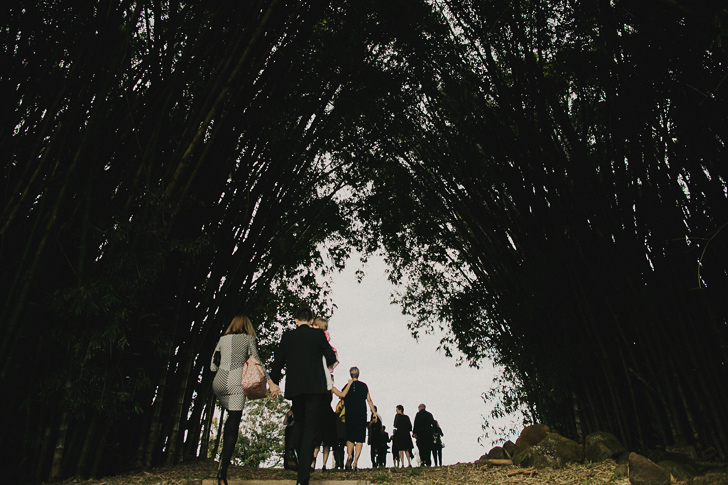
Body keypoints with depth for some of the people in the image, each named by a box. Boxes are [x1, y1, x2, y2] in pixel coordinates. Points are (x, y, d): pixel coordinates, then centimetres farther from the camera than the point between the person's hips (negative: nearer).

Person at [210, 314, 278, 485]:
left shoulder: (222, 339, 18)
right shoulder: (248, 338, 8)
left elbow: (213, 366, 17)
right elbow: (257, 362, 1)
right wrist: (270, 382, 2)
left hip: (219, 383, 5)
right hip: (236, 383, -5)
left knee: (232, 417, 25)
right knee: (234, 424, -5)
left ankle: (224, 455, 8)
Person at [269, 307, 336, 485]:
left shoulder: (287, 336, 5)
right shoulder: (318, 334, -2)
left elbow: (278, 362, 8)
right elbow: (331, 359, -2)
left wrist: (274, 383, 21)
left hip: (294, 388, 3)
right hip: (315, 387, -2)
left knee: (299, 423, 25)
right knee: (310, 429, 0)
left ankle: (294, 453, 2)